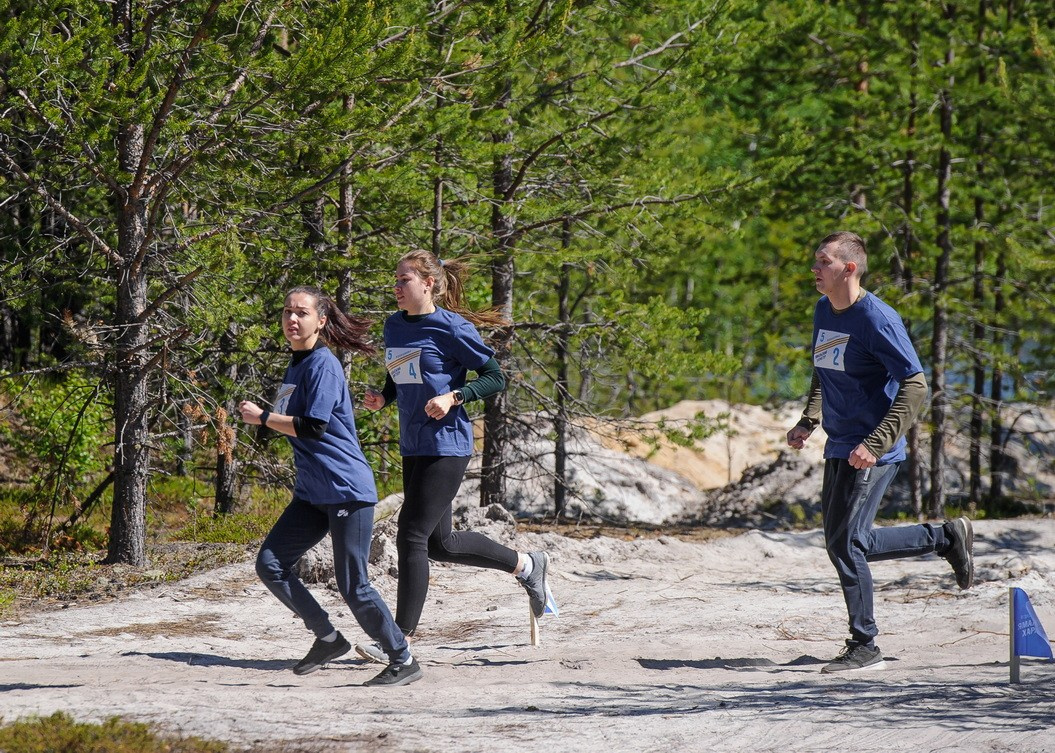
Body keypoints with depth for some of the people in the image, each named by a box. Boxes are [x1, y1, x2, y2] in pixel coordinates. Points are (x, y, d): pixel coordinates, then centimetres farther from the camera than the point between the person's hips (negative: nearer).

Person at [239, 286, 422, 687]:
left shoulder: (323, 364, -13)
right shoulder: (295, 365, 15)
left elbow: (312, 427, -20)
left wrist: (261, 417, -11)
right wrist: (261, 417, 11)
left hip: (347, 489, -9)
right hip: (312, 494, 9)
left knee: (353, 586, -8)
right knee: (269, 564, 1)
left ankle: (403, 660, 7)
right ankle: (328, 638, 14)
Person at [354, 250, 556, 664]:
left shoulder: (450, 328, -11)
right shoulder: (394, 326, 10)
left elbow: (495, 377, -7)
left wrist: (453, 397, -20)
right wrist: (381, 397, 4)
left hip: (446, 445, -8)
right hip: (413, 445, 9)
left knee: (412, 536, -10)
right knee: (440, 544, 14)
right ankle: (527, 565, 34)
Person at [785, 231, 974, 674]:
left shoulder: (877, 320, -17)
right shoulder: (824, 312, 8)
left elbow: (915, 386, -20)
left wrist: (875, 444, -27)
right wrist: (808, 422, 9)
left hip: (872, 453, -9)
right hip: (839, 448, 9)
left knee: (847, 544, -11)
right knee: (843, 545, 12)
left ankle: (864, 648, 1)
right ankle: (947, 538, 27)